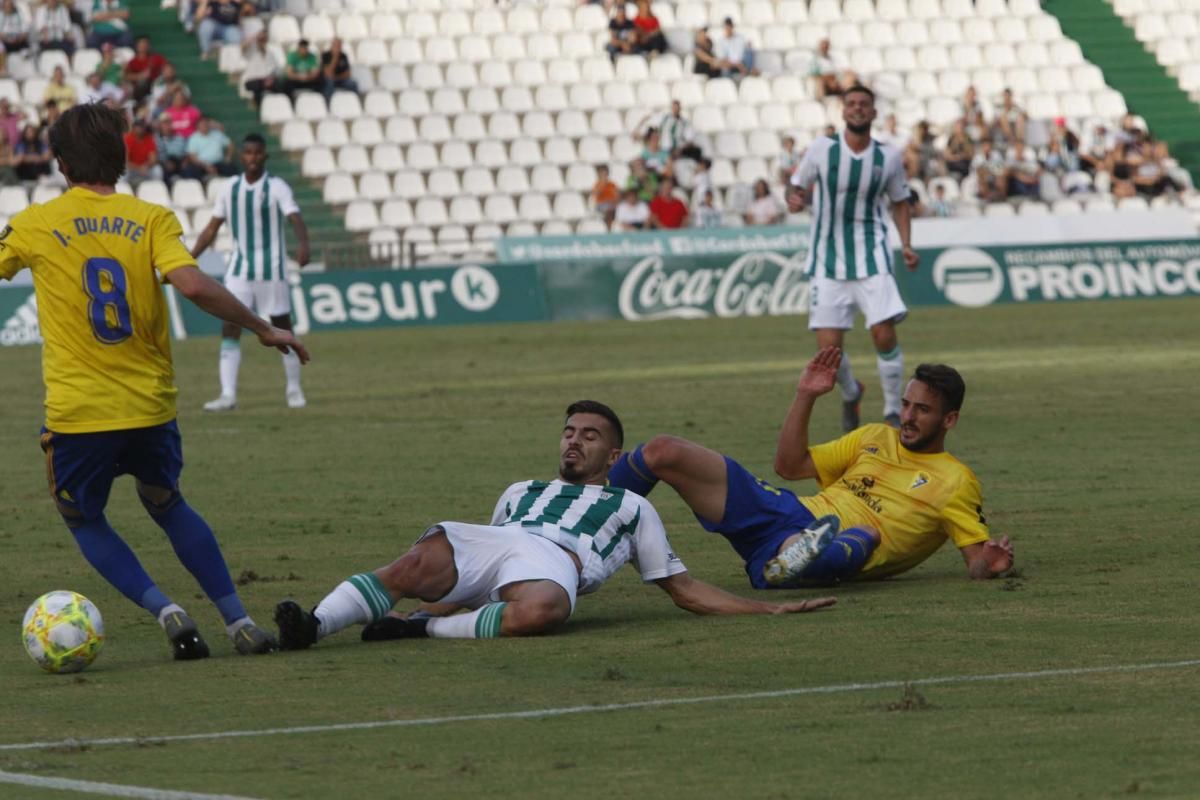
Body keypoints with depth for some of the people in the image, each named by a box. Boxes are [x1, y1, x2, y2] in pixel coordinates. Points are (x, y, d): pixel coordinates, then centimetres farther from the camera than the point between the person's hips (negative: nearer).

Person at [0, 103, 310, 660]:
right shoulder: (151, 219, -4)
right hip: (149, 407, 2)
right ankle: (239, 622, 17)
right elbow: (192, 284, -19)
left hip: (76, 415, -2)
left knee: (85, 521, 19)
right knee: (167, 505, 27)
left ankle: (167, 612, -3)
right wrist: (263, 328, -8)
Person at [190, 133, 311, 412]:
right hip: (239, 270, 3)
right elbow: (212, 229, 11)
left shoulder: (276, 187, -7)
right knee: (230, 328, -8)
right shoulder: (231, 189, 6)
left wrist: (303, 245, -41)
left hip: (271, 270, -3)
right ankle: (228, 394, -9)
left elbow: (295, 218, -21)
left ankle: (294, 391, 18)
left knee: (282, 328, 5)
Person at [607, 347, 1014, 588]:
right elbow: (790, 465, 23)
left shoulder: (956, 481, 7)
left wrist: (991, 563, -25)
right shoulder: (875, 438, 24)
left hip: (835, 554, -6)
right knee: (662, 451, -5)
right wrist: (806, 396, 14)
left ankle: (795, 562, -70)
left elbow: (978, 561, -1)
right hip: (786, 516, 6)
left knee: (867, 534, -47)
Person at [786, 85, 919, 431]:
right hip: (828, 259, 0)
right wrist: (794, 199, -17)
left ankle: (893, 412, 2)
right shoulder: (821, 150, -3)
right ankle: (850, 395, 29)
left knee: (884, 334, -16)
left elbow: (900, 202, 13)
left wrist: (906, 244, 1)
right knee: (828, 346, -3)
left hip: (871, 256, 0)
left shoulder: (888, 157, 0)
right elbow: (797, 186, 7)